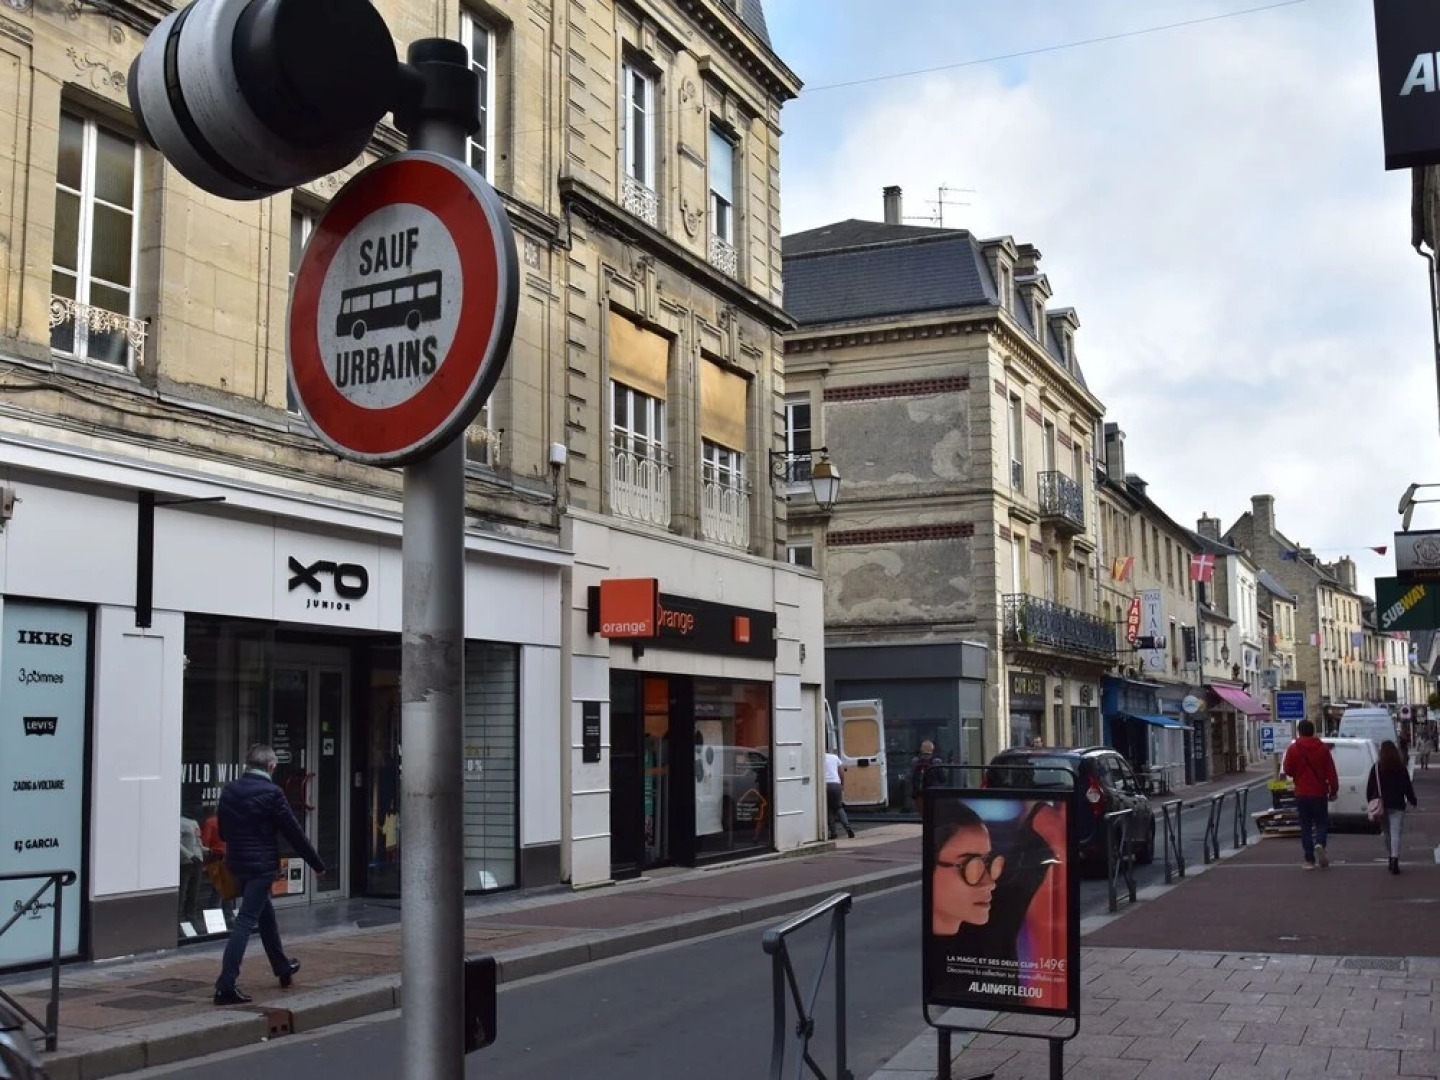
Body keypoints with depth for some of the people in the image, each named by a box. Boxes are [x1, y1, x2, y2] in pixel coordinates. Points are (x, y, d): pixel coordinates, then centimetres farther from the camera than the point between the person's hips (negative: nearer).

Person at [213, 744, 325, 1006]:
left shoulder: (229, 791, 4)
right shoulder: (271, 793, -15)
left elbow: (223, 830, 13)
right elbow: (293, 832, -10)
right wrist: (317, 864, -1)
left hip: (237, 863, 8)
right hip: (262, 865, -8)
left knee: (265, 914, 23)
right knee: (246, 921, -7)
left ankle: (283, 967, 39)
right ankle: (225, 986, -12)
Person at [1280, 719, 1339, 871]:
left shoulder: (1293, 749, -5)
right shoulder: (1323, 748, -2)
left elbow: (1287, 770, 0)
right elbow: (1331, 772, -3)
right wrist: (1333, 790, 5)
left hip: (1302, 794, 0)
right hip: (1319, 793, 0)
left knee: (1306, 826, 6)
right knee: (1322, 822, 11)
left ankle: (1309, 860, 3)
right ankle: (1319, 844, -20)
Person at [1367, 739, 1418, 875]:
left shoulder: (1376, 768, -2)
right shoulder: (1401, 768, -2)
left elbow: (1370, 787, 0)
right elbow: (1408, 787, 4)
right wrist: (1412, 801, 18)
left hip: (1381, 805, 1)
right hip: (1397, 805, -1)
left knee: (1387, 834, 17)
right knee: (1395, 834, -6)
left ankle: (1391, 858, 24)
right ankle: (1394, 860, -22)